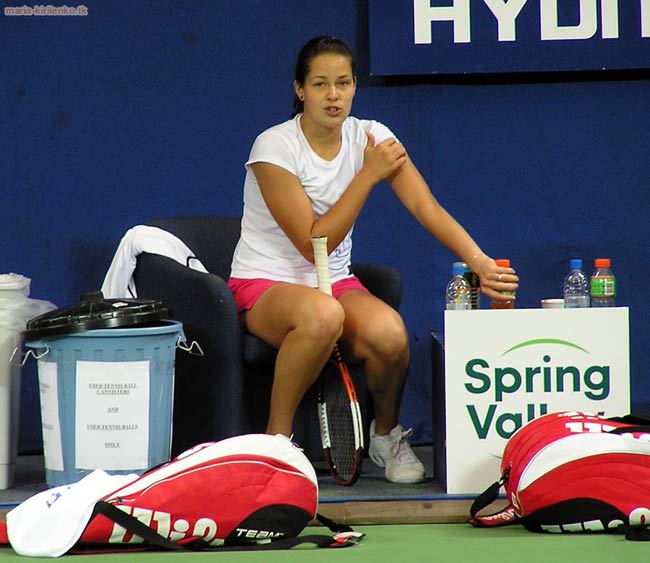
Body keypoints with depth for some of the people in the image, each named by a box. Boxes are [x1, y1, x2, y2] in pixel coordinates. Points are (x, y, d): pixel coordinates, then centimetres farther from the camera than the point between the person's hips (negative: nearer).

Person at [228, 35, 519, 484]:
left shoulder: (371, 136, -2)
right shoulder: (274, 148, -15)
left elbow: (426, 207, -14)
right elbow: (313, 244, -17)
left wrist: (479, 260, -30)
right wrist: (368, 175, -18)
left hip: (335, 283, 4)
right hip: (265, 285, -4)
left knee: (390, 334, -31)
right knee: (322, 314, -41)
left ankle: (387, 434, 1)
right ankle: (275, 441, -20)